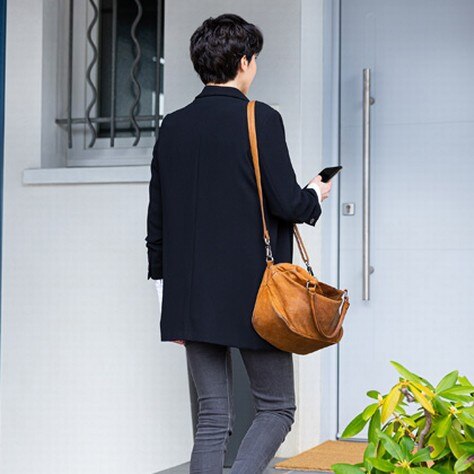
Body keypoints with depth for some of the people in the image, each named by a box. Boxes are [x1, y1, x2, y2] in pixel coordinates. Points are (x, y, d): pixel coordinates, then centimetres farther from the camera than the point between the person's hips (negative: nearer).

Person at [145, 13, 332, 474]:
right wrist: (314, 195, 10)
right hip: (253, 296, -5)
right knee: (276, 409, 8)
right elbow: (286, 203, -13)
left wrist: (166, 289, 18)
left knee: (212, 419, 11)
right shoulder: (261, 119, -9)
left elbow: (156, 219, 11)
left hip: (190, 298, 5)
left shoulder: (172, 126, 8)